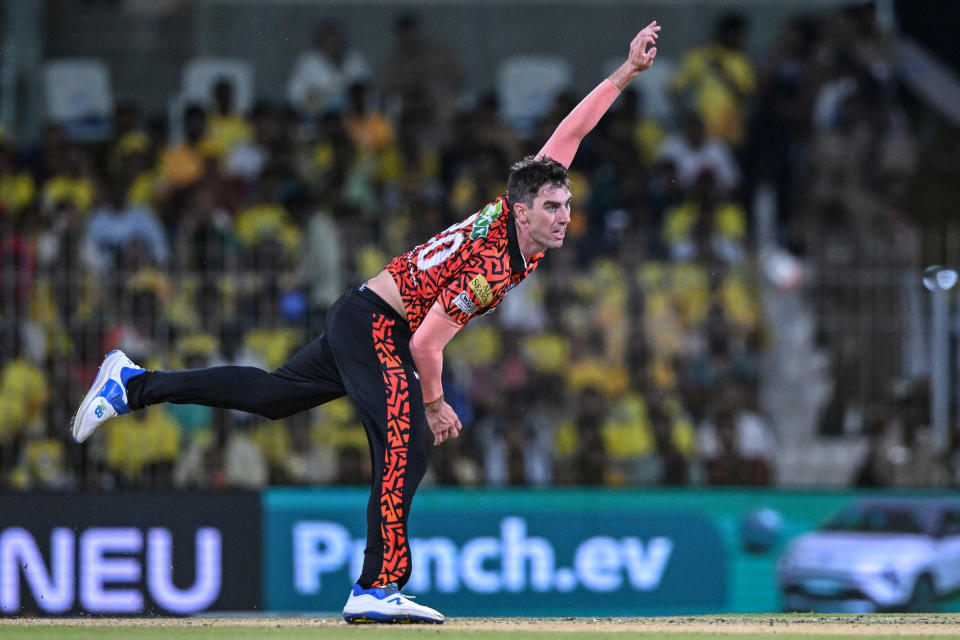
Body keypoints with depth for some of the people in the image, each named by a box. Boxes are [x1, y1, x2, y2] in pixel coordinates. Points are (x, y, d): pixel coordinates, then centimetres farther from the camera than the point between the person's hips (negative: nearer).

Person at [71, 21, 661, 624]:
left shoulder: (522, 205, -6)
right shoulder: (491, 269, -29)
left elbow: (570, 131, 3)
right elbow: (426, 342, -26)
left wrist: (627, 71, 4)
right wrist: (434, 404, -11)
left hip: (360, 323, 9)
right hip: (375, 329, -9)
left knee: (271, 393, 20)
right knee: (407, 444, -23)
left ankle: (132, 384, 30)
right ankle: (378, 589, -30)